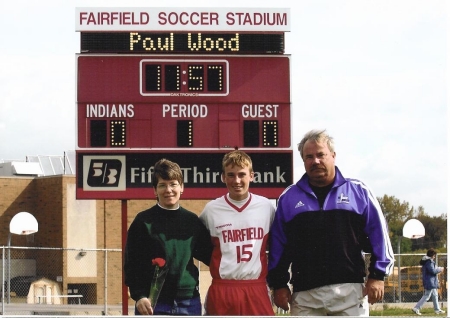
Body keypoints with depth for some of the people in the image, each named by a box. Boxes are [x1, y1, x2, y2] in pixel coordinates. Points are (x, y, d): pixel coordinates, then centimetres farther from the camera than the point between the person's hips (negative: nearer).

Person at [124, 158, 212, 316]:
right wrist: (139, 295, -13)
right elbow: (131, 263, -3)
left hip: (189, 303, 3)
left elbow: (209, 255, 17)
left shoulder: (192, 221, 9)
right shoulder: (143, 221, -1)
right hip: (153, 304, -3)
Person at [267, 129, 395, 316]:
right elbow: (277, 245, 13)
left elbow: (378, 235, 6)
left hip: (350, 293, -1)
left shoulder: (358, 191, 7)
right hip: (305, 295, 1)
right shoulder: (288, 198, 11)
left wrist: (377, 275, 0)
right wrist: (278, 284, 7)